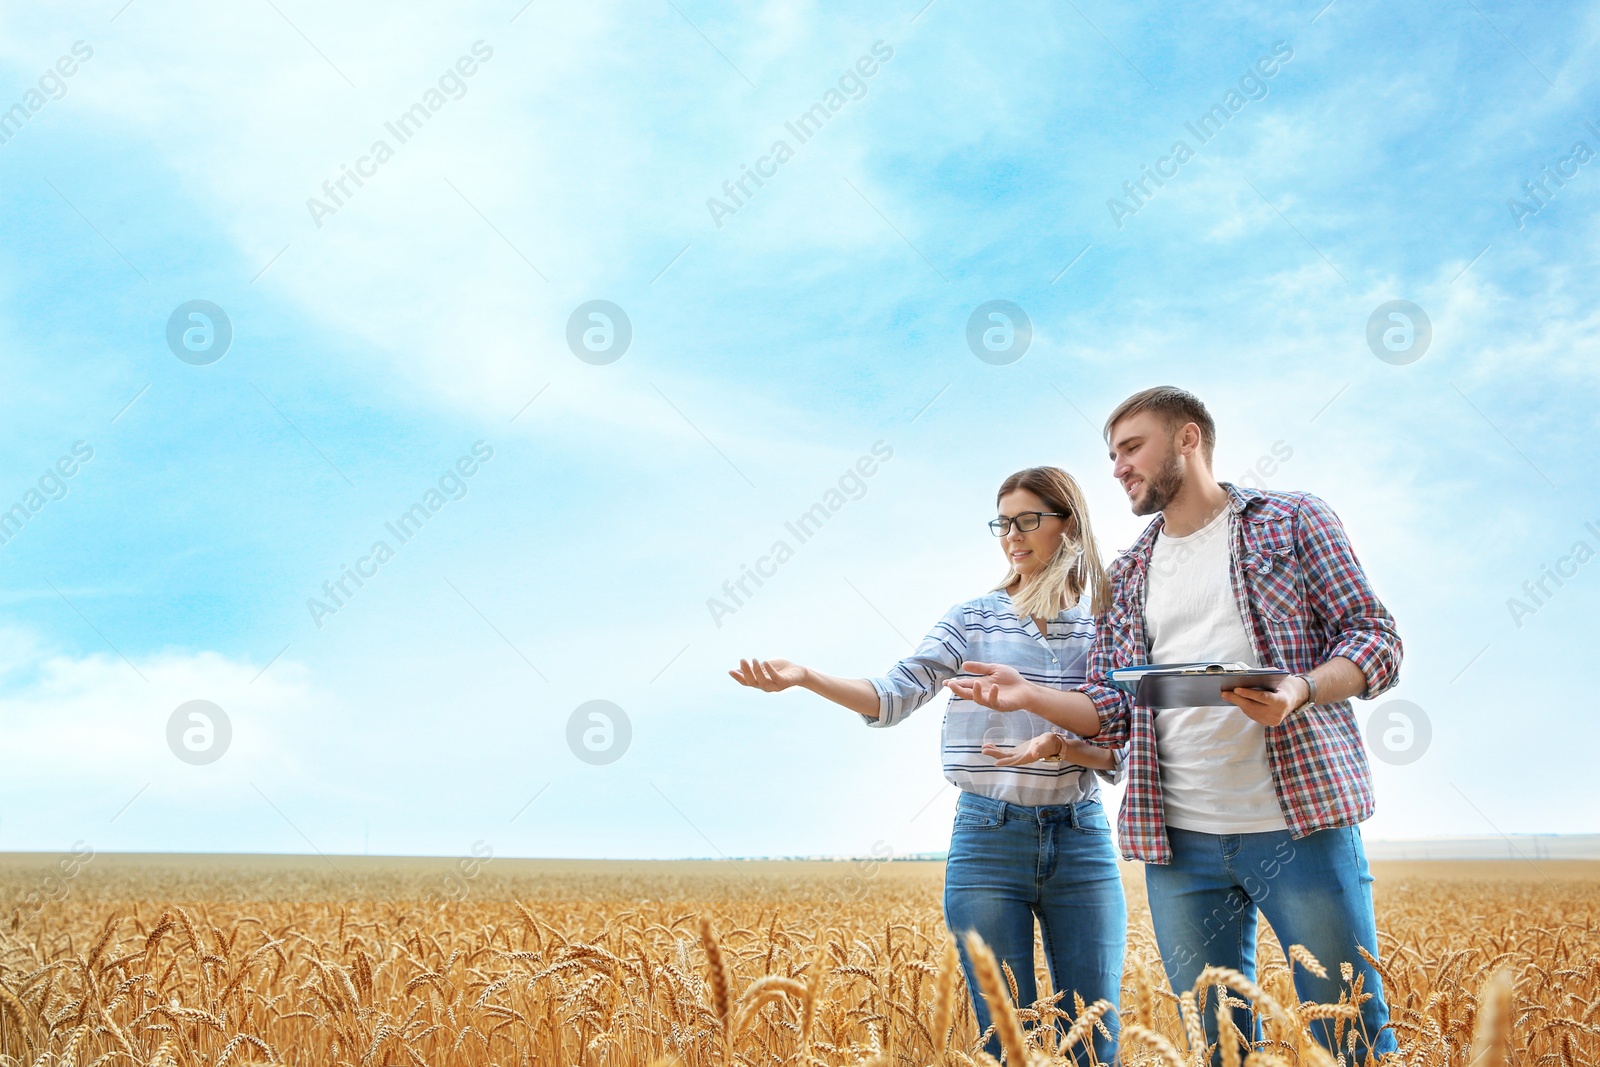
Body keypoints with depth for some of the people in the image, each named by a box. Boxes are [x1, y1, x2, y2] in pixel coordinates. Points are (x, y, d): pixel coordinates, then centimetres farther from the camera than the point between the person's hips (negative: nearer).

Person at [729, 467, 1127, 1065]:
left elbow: (1123, 753, 0)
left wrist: (1057, 746, -20)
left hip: (1082, 842, 1)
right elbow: (896, 696, -7)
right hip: (987, 837, 0)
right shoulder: (972, 620, 4)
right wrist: (805, 677, -21)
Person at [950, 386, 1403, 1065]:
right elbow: (1113, 714, 13)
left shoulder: (1293, 520, 6)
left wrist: (1299, 689, -19)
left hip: (1302, 819, -4)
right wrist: (1028, 695, -4)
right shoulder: (1127, 575, 18)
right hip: (1178, 839, 4)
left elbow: (1375, 638, 0)